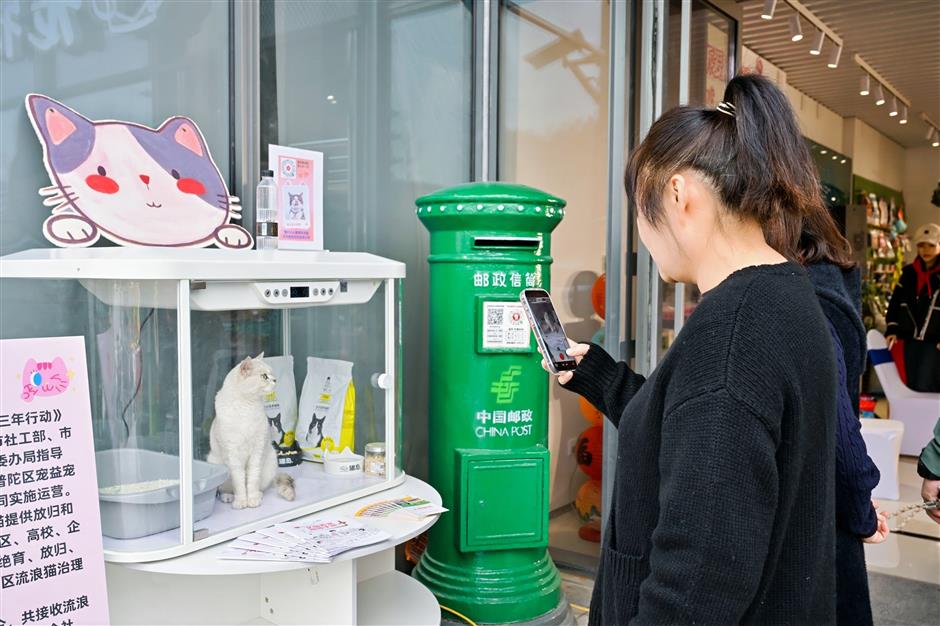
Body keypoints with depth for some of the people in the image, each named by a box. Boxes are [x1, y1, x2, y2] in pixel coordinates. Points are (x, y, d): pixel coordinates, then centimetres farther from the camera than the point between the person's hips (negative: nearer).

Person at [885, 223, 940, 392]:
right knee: (912, 387, 10)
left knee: (925, 388, -8)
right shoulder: (909, 272, 9)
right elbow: (896, 301, 14)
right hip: (911, 340, 5)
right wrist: (892, 328, 4)